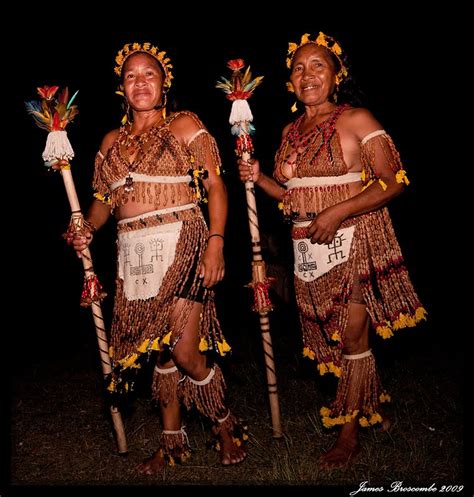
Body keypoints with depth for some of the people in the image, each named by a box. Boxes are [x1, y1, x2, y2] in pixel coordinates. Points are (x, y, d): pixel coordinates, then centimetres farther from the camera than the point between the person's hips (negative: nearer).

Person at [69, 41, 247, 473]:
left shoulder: (184, 125, 2)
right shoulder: (112, 141, 16)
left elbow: (215, 185, -4)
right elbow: (104, 199, 20)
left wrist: (216, 242, -15)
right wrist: (87, 229, 0)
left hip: (181, 244, -5)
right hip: (134, 253, 5)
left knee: (185, 351, -10)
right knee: (161, 351, 10)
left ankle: (225, 424, 16)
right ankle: (173, 441, 27)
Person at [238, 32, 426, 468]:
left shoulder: (356, 120, -7)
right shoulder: (291, 131, 12)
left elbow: (393, 182, -11)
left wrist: (337, 212, -20)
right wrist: (258, 178, 2)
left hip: (353, 242, -6)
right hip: (309, 250, 6)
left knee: (352, 337, -1)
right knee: (328, 338, 11)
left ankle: (349, 434, 13)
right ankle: (367, 406, 31)